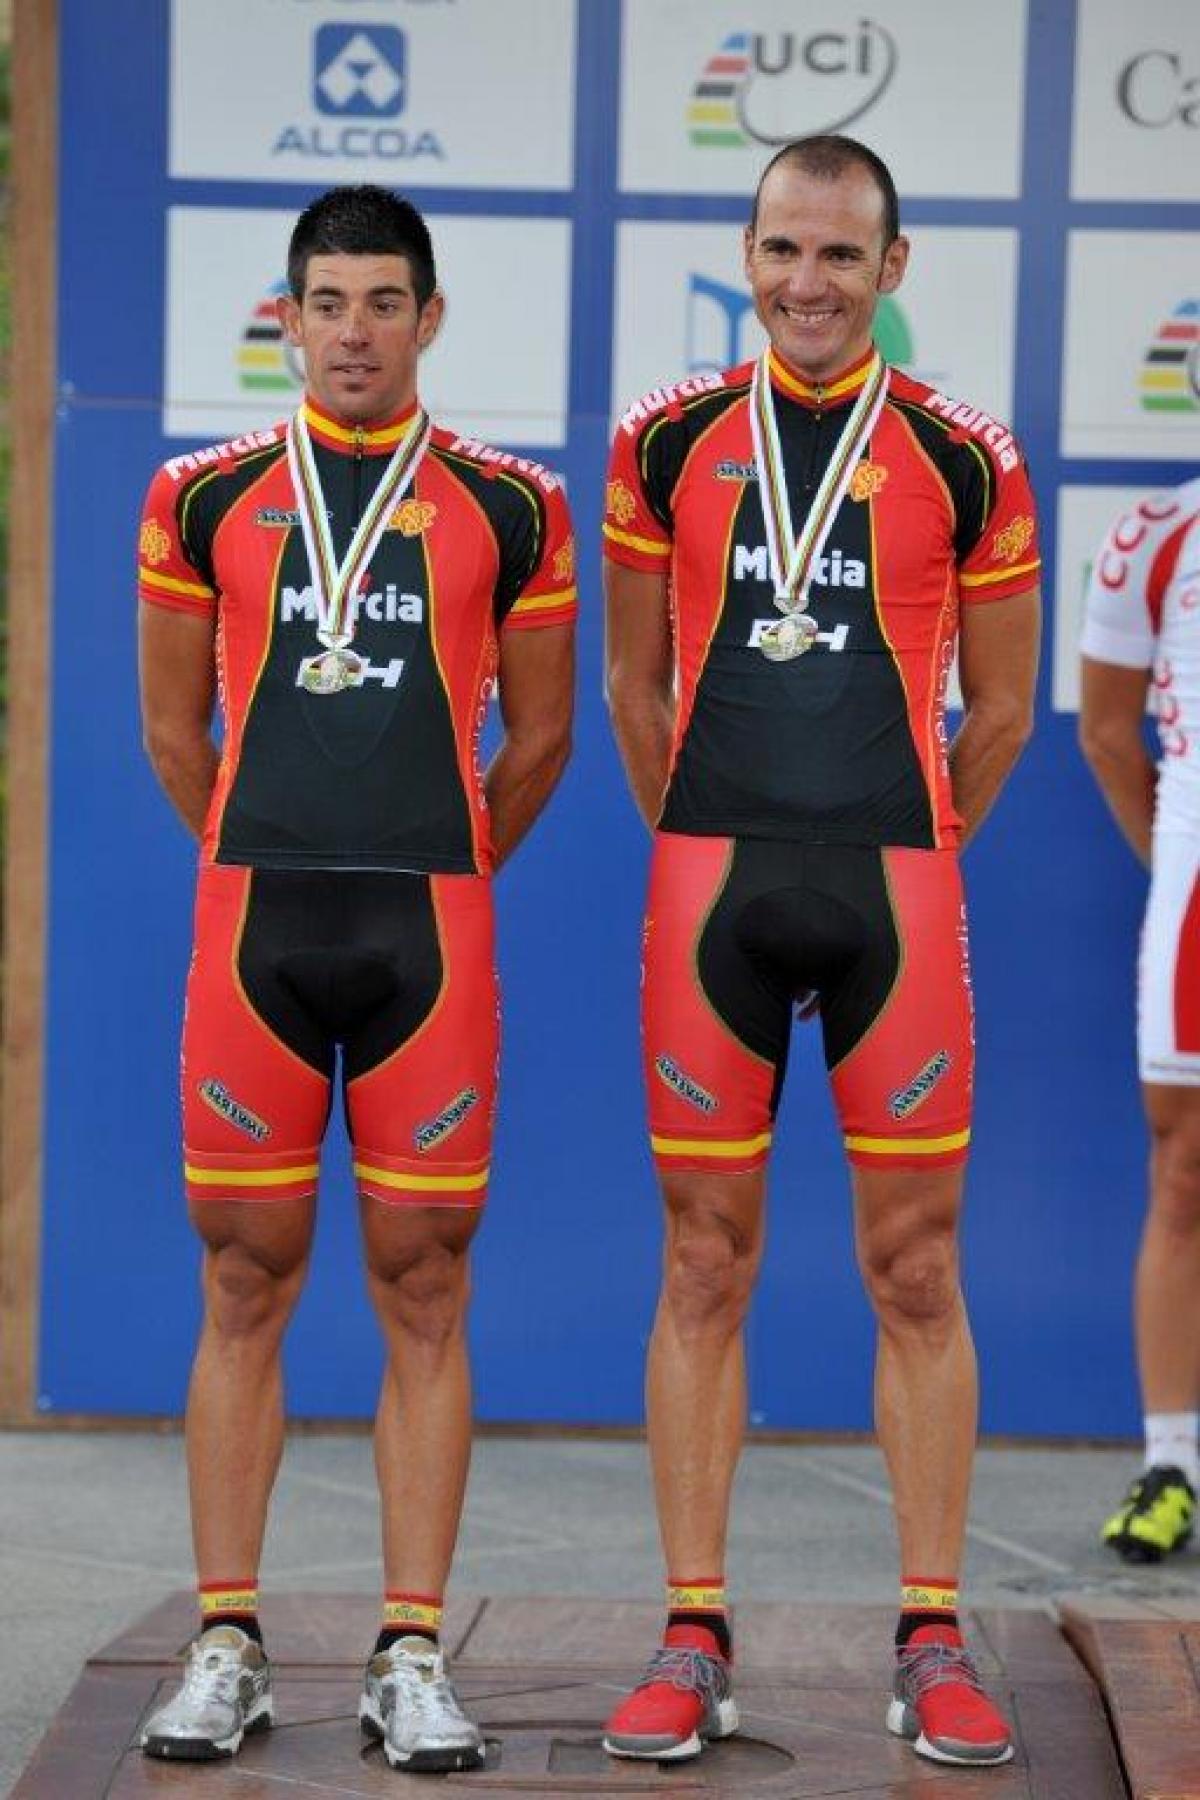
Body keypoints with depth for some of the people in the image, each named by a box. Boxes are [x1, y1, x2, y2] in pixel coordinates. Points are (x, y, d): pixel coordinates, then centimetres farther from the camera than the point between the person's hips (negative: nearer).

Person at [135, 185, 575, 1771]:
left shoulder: (509, 508, 5)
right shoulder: (206, 498, 7)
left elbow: (538, 736, 13)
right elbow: (175, 725, 15)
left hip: (429, 936, 0)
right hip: (252, 926, 1)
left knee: (423, 1295, 1)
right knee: (245, 1291, 4)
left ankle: (413, 1656, 7)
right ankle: (227, 1647, 10)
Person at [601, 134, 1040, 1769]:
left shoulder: (964, 460, 3)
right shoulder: (668, 443, 6)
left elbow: (1000, 709, 11)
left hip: (893, 893, -1)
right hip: (711, 886, 1)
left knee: (916, 1274, 1)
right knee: (705, 1268, 3)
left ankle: (934, 1644, 9)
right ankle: (694, 1638, 9)